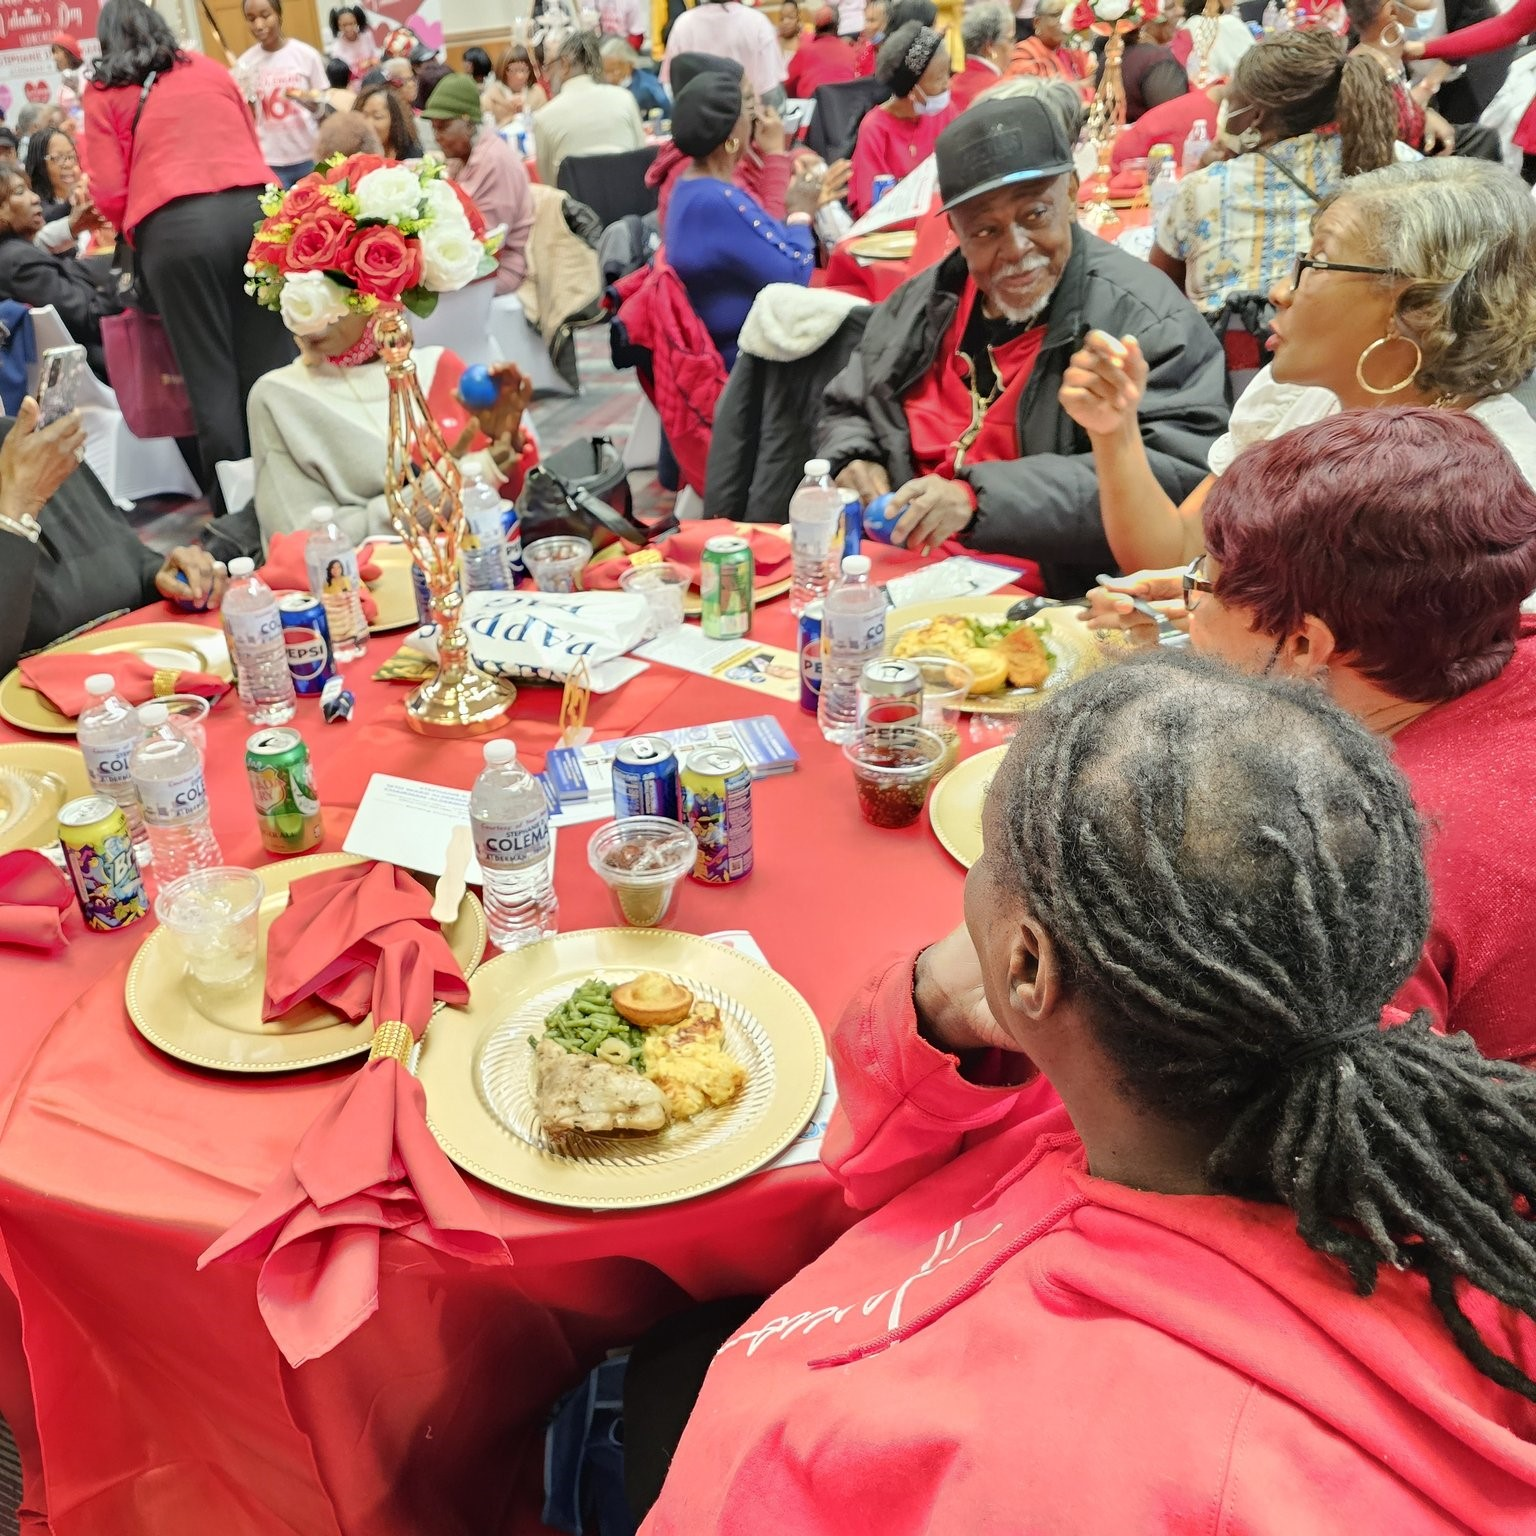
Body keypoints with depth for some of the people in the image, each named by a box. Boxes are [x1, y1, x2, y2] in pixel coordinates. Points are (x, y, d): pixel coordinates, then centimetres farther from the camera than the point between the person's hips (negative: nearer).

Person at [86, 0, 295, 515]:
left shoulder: (104, 92, 13)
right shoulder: (210, 69, 23)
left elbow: (109, 193, 6)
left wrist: (136, 236, 25)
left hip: (175, 228, -3)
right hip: (254, 211, 3)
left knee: (211, 374, 2)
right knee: (270, 361, 6)